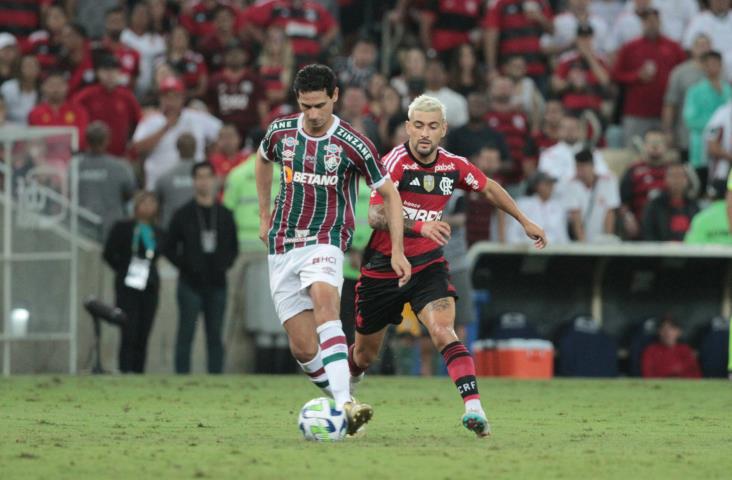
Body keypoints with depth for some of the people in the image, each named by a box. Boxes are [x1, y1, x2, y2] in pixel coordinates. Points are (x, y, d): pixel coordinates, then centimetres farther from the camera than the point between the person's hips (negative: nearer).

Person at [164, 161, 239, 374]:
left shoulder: (225, 215, 9)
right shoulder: (183, 215, 2)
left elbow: (233, 248, 15)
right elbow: (169, 248, 3)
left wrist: (225, 264, -3)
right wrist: (185, 266, -10)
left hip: (217, 284, 2)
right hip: (190, 284, -2)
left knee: (215, 336, 5)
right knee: (186, 335, -2)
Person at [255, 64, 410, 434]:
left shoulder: (353, 144, -9)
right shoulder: (281, 132, 1)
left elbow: (389, 194, 0)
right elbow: (263, 159, 26)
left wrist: (398, 251, -5)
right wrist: (264, 213, 24)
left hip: (325, 241, -4)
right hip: (282, 247, 4)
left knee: (324, 303, -35)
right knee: (303, 349, -4)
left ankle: (344, 406, -46)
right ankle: (343, 404, 18)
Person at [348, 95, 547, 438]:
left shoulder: (453, 166, -4)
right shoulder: (395, 162, -19)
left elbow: (489, 188, 18)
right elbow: (375, 215, -32)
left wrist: (525, 221, 23)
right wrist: (419, 226, -48)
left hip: (427, 264, 2)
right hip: (383, 265, -2)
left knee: (443, 331, -25)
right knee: (365, 353, 13)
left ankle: (473, 408, -35)